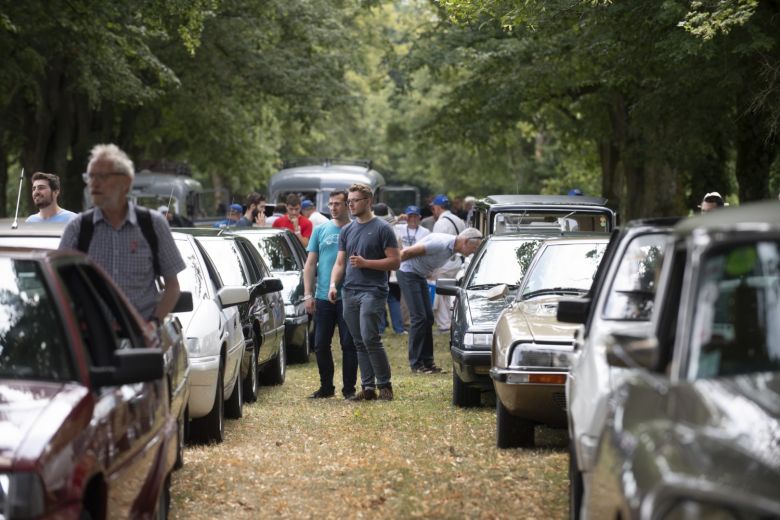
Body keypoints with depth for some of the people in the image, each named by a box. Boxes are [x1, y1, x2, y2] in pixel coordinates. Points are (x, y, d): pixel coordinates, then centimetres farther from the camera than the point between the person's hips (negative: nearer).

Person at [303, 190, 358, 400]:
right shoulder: (320, 230, 9)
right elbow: (310, 264, 9)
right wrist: (308, 294, 1)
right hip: (323, 297, 3)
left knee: (349, 345, 0)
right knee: (321, 345, 6)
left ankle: (349, 388, 8)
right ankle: (326, 387, 18)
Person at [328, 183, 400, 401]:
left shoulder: (382, 228, -2)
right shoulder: (347, 230, 17)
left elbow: (394, 261, -6)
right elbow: (340, 263, 17)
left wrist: (366, 263, -15)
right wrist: (333, 285, 0)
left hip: (372, 291, -6)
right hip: (349, 292, 6)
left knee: (370, 339, -14)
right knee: (359, 343, 7)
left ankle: (385, 385, -4)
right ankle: (368, 387, 11)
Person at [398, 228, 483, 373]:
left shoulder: (452, 247, 2)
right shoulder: (441, 244, -28)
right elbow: (407, 252, -24)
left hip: (420, 275, 10)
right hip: (408, 273, -10)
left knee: (428, 318, 7)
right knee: (419, 317, -11)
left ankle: (427, 361, 10)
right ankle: (416, 364, -7)